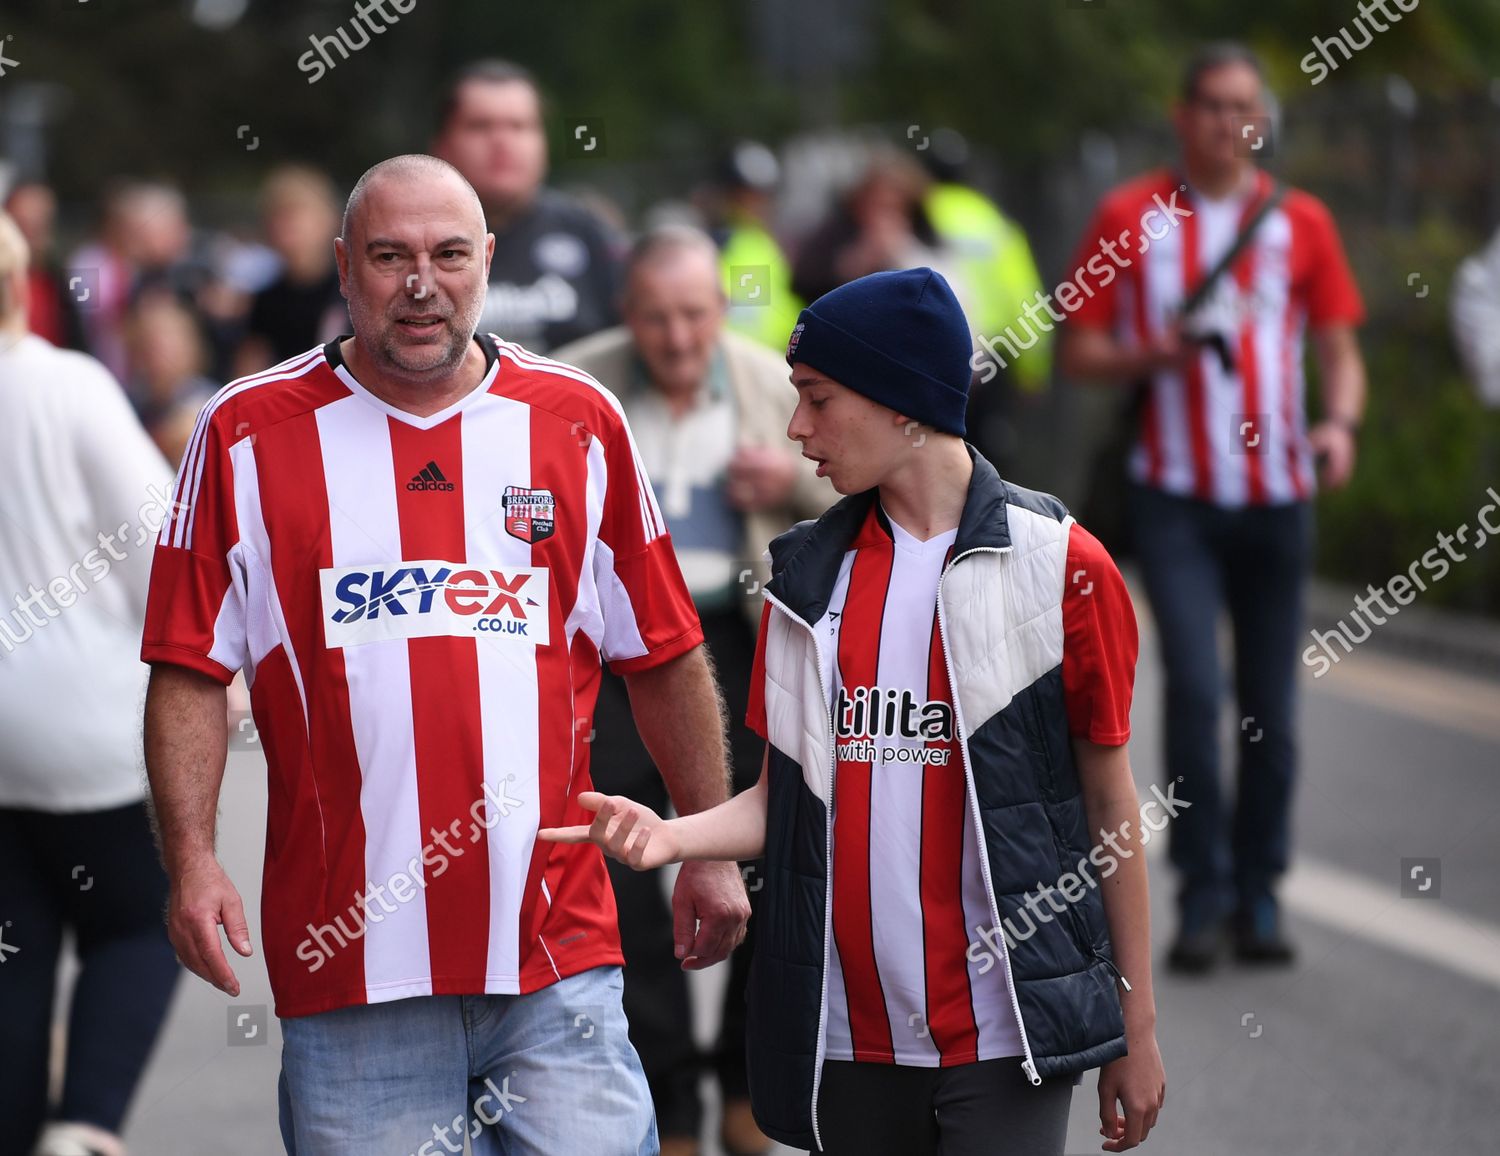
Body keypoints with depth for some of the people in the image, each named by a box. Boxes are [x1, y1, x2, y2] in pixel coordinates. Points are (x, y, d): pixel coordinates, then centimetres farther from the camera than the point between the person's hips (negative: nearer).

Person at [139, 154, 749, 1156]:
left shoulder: (579, 424, 9)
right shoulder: (250, 434, 4)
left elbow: (665, 658, 14)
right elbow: (192, 671, 3)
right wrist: (191, 860, -8)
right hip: (350, 966, -1)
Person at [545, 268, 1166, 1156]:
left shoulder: (1059, 567, -4)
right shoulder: (809, 575, 10)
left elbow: (1109, 802, 0)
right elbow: (787, 794, 11)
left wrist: (1136, 1031, 2)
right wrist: (672, 837, -10)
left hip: (1005, 1039, -4)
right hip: (848, 1039, 4)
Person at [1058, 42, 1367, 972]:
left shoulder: (1300, 222, 6)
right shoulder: (1130, 218, 3)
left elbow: (1340, 349, 8)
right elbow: (1079, 352, 6)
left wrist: (1341, 422, -12)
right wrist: (1155, 354, -14)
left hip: (1275, 492, 2)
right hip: (1176, 494, -2)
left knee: (1271, 708, 5)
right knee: (1194, 684, -14)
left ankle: (1259, 894, 17)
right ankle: (1203, 894, -5)